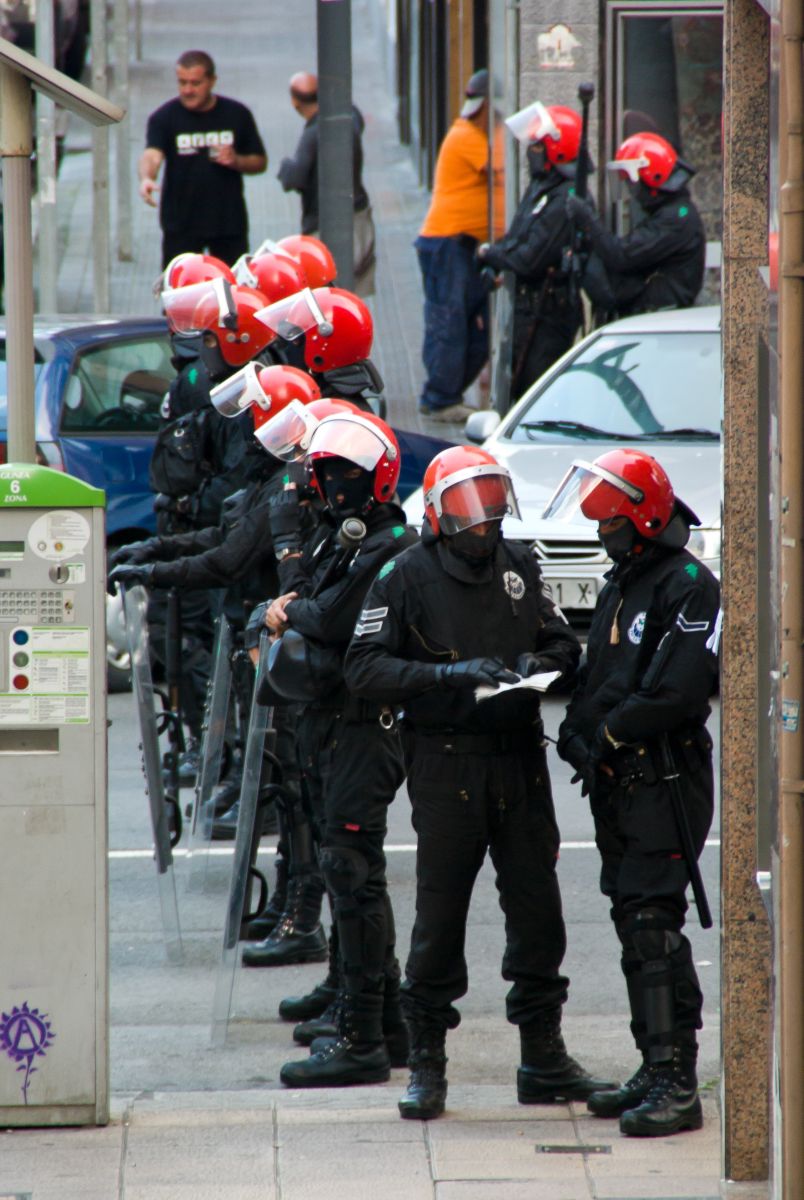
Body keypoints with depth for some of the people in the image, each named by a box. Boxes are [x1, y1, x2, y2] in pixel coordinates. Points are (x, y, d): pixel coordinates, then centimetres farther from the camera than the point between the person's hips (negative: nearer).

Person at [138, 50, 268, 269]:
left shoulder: (237, 115, 3)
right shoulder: (164, 117, -5)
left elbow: (260, 162, 10)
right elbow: (152, 154, -22)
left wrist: (236, 161, -13)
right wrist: (146, 178, -45)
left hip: (229, 223, 2)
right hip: (181, 224, -2)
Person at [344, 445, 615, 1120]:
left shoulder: (518, 566, 8)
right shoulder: (408, 577, -6)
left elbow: (564, 642, 17)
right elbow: (364, 668, -12)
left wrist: (539, 662, -6)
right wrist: (448, 673, -23)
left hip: (520, 758, 4)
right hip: (446, 761, -4)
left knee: (537, 906, 7)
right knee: (440, 912, -1)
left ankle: (545, 1061, 17)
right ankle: (427, 1067, 9)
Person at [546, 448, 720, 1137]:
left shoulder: (688, 585, -11)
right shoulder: (623, 583, 18)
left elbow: (678, 692, -20)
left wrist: (607, 735, -13)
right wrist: (578, 728, 4)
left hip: (665, 781, -9)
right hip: (616, 783, 9)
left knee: (653, 926, -13)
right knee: (634, 925, 11)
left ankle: (677, 1085, -13)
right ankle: (655, 1072, 17)